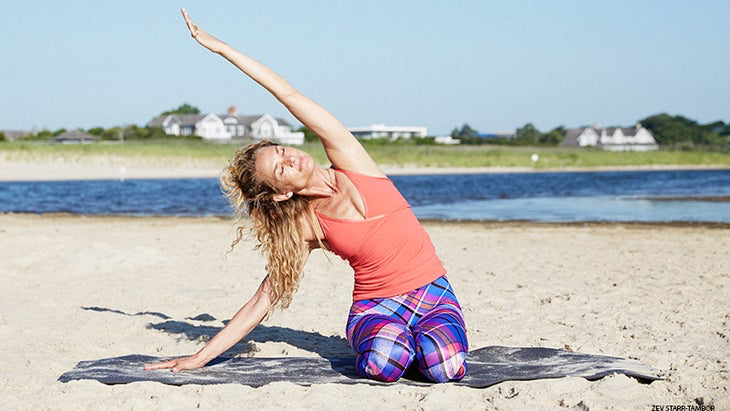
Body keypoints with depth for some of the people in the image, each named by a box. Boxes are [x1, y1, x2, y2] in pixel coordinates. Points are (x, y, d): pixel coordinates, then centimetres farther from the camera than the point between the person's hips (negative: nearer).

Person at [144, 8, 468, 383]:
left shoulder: (349, 160, -1)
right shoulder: (306, 229, -2)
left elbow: (287, 93, -5)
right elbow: (260, 304, 2)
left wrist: (219, 47, -4)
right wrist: (200, 357, -2)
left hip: (433, 294, 0)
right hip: (376, 306, 0)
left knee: (445, 368, -31)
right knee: (383, 365, -36)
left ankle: (424, 339, 2)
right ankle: (401, 341, -2)